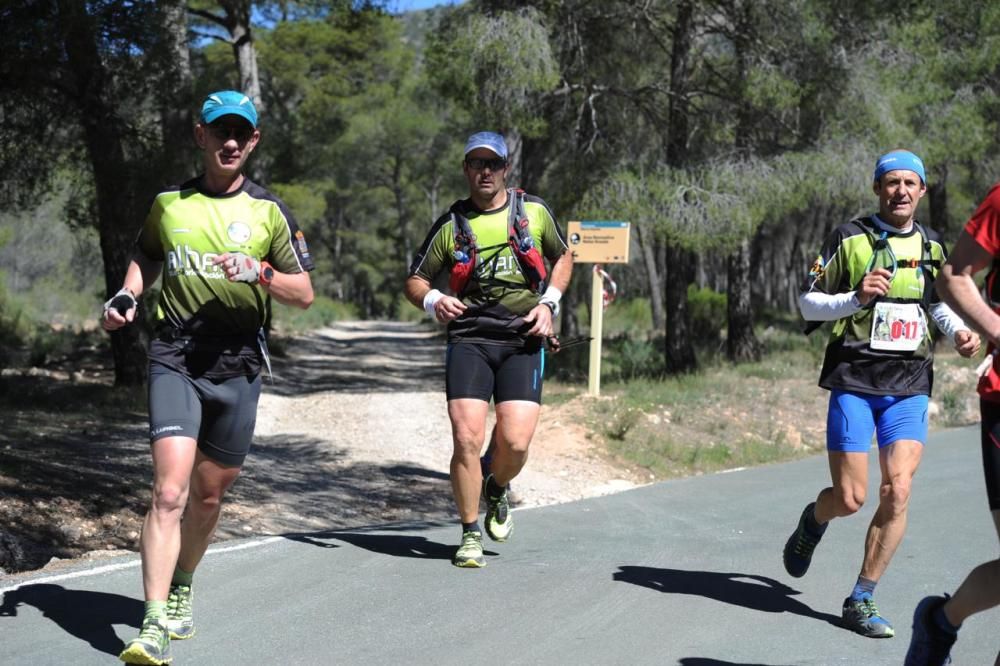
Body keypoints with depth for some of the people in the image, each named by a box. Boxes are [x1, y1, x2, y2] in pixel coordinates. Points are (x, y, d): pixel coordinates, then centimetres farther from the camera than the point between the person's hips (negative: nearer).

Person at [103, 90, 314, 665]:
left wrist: (260, 273, -14)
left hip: (238, 365, 1)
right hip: (175, 360, -1)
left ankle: (181, 589, 38)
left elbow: (304, 294, 5)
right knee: (170, 492, -16)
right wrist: (126, 297, 7)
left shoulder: (268, 211, 5)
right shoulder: (168, 204, 8)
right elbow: (146, 259, 26)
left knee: (209, 495, 12)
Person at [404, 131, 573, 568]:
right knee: (467, 439, -12)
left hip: (523, 340, 0)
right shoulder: (452, 225, 5)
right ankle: (470, 534, 5)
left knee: (515, 442, -12)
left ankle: (496, 489, 23)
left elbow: (563, 257, 21)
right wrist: (433, 301, -12)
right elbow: (415, 280, 11)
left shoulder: (534, 212, 7)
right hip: (469, 339, 0)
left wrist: (549, 303, 5)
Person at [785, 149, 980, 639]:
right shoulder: (849, 239, -2)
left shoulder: (931, 248, 11)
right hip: (854, 381, -3)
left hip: (909, 386, 3)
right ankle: (813, 521, 34)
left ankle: (860, 600, 3)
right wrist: (857, 297, -18)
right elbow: (807, 303, -1)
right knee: (850, 498, -4)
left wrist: (958, 331, 6)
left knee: (898, 492, -10)